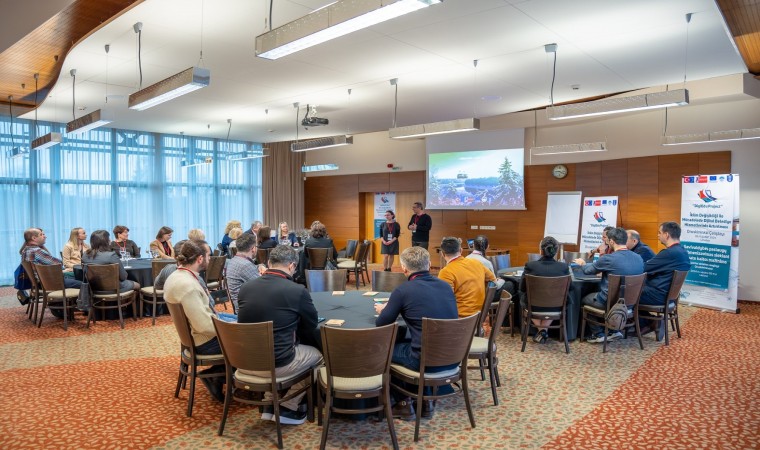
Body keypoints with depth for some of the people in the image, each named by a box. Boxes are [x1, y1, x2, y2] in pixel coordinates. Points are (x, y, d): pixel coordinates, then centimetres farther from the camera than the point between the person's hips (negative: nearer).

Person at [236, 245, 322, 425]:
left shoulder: (245, 287, -1)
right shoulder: (298, 291, -15)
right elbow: (311, 332, 1)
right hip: (277, 363, -5)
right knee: (317, 353, 21)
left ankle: (270, 405, 31)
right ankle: (288, 408, 23)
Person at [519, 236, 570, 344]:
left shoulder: (530, 265, -18)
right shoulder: (564, 267, -14)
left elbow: (522, 288, -5)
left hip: (534, 306, -1)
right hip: (555, 308, 1)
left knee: (523, 297, 33)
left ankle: (541, 330, 31)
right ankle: (544, 330, 29)